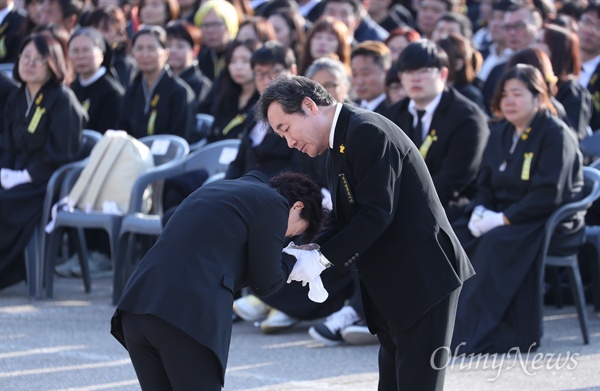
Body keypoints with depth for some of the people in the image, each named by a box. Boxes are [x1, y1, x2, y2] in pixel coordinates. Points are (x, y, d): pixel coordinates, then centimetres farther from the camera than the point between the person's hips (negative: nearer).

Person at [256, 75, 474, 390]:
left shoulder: (366, 131, -16)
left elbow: (376, 213, -22)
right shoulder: (340, 142, 15)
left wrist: (324, 257, -19)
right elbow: (344, 220, 13)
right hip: (394, 285, 10)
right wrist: (312, 251, -5)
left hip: (423, 278, -10)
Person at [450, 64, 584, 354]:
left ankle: (475, 334, -36)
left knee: (496, 242, -35)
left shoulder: (556, 135, -9)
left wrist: (504, 218, -22)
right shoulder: (501, 137, 16)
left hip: (551, 222, -8)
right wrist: (480, 212, -6)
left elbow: (550, 194, -19)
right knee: (454, 237, -17)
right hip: (503, 218, 8)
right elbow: (485, 187, 17)